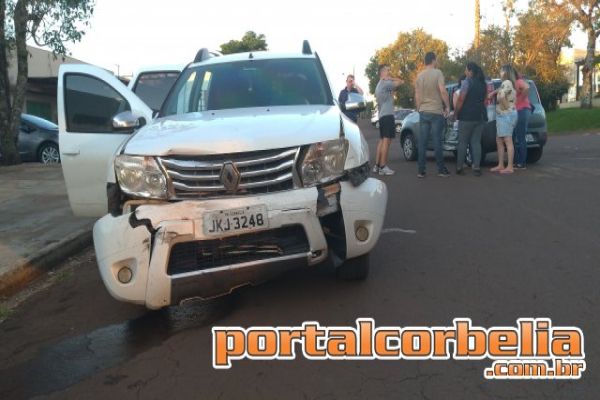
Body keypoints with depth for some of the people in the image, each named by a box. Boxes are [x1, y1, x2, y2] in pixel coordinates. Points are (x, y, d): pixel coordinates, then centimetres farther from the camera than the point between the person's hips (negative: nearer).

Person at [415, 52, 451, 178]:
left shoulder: (420, 75, 9)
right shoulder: (437, 73, -7)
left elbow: (417, 96, 12)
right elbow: (442, 90, -17)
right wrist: (447, 106, -7)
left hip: (423, 112, 5)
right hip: (436, 112, -4)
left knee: (422, 142, 3)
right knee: (437, 141, -1)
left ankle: (421, 170, 3)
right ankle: (441, 170, 3)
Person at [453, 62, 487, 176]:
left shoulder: (467, 82, -8)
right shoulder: (484, 83, 14)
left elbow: (461, 99, -14)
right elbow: (485, 100, 18)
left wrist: (455, 113, -6)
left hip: (467, 117, -6)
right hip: (480, 117, 6)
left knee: (463, 142, 2)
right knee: (476, 142, 6)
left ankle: (459, 167, 4)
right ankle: (476, 167, -1)